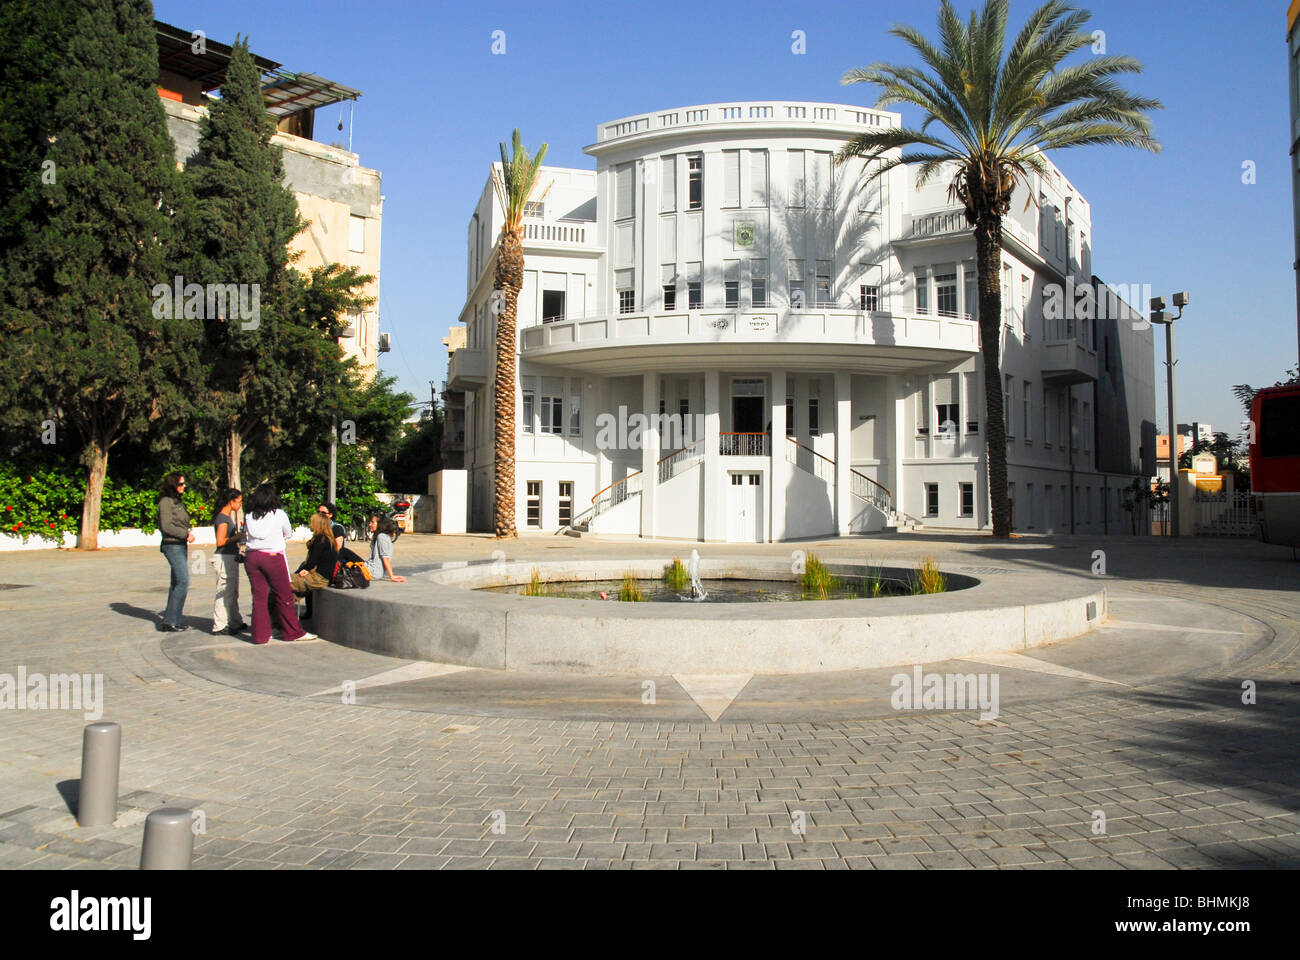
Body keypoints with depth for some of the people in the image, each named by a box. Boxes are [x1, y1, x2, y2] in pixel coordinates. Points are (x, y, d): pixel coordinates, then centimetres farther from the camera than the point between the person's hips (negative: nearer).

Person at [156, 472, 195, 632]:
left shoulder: (177, 501, 17)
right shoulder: (166, 502, -11)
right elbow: (166, 526, -18)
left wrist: (188, 532, 1)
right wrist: (186, 534, -15)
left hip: (180, 545, 10)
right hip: (173, 546, -10)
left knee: (177, 583, 11)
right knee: (183, 582, -12)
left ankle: (170, 619, 16)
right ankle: (169, 622, -9)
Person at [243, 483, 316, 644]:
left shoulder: (249, 516, 5)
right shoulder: (279, 514, -2)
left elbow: (246, 533, 12)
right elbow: (288, 534, 11)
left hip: (252, 557, 3)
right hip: (273, 557, -3)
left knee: (259, 597, 7)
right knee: (284, 596, 5)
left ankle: (260, 635, 9)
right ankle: (294, 632, 11)